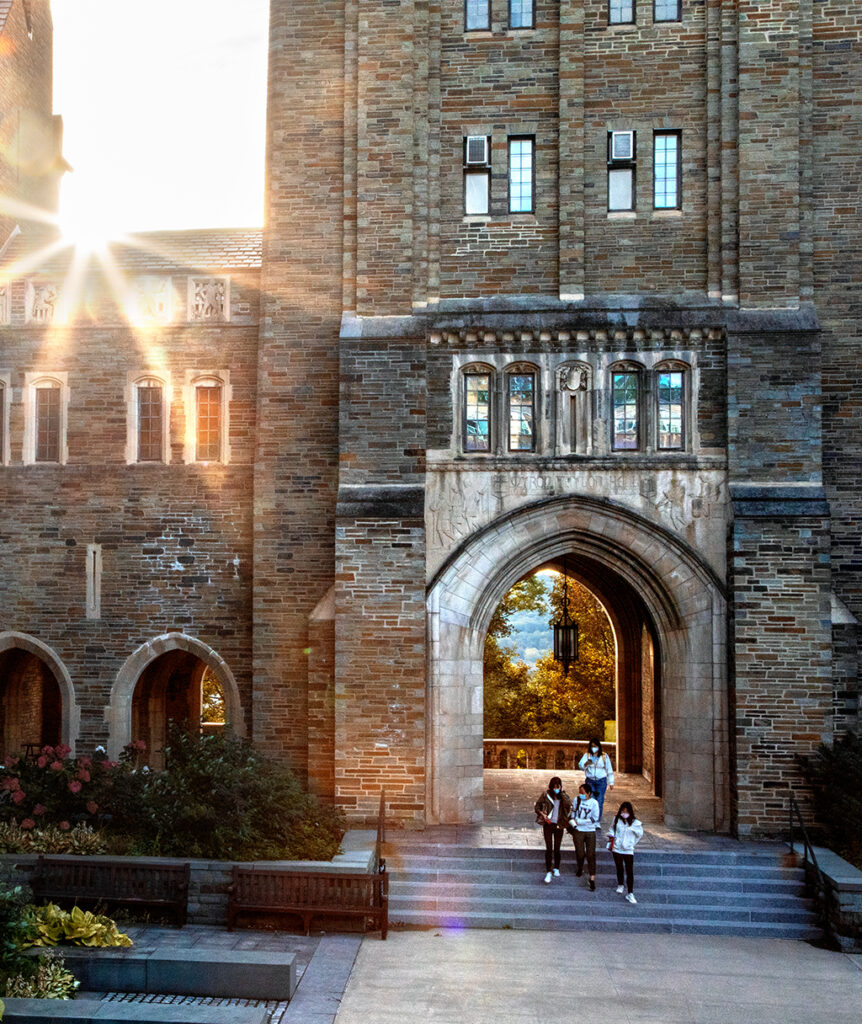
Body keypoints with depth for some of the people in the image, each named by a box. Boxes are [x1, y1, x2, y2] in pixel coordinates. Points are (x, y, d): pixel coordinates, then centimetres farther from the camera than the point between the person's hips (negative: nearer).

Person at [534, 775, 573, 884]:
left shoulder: (564, 796, -2)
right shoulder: (545, 795, -5)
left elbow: (569, 804, -22)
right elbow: (537, 806, 3)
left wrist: (562, 792, -23)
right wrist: (543, 815, -12)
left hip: (559, 825, 1)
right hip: (548, 824, -1)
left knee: (557, 848, 9)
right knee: (549, 848, -2)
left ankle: (556, 869, 29)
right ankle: (549, 872, 4)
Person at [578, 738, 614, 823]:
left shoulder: (604, 756, 3)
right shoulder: (587, 755, 3)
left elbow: (609, 770, 7)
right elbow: (580, 765, -7)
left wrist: (611, 783, 6)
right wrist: (586, 764, -29)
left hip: (601, 781, -1)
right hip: (590, 781, 1)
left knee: (599, 801, -3)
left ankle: (598, 820, 4)